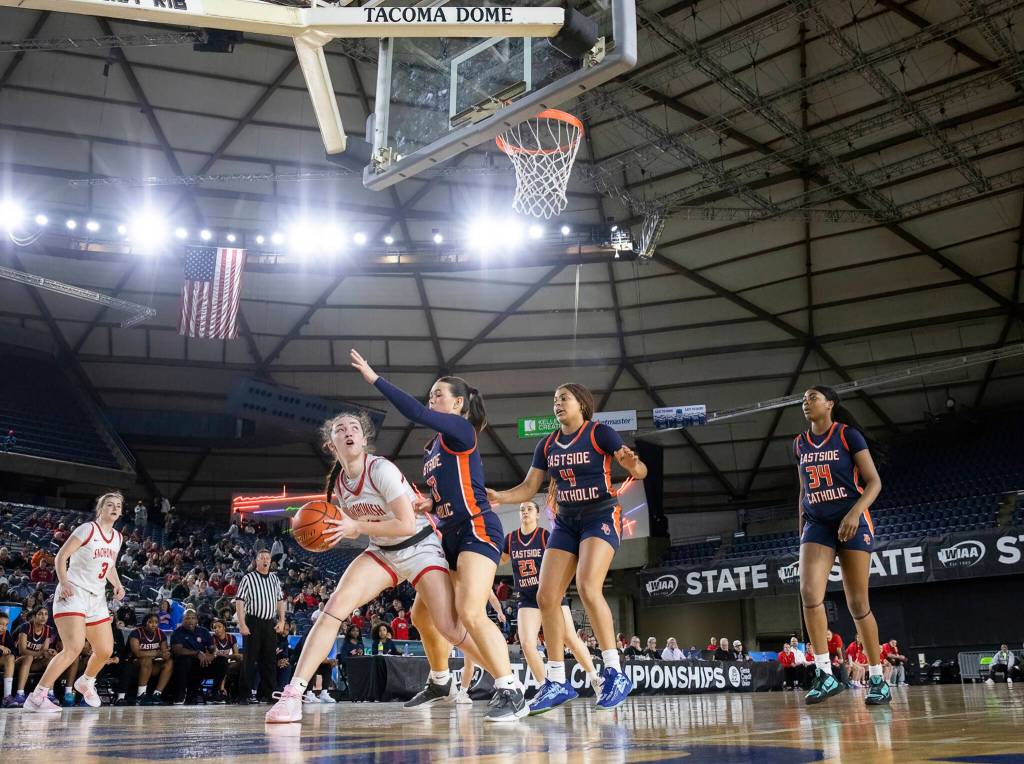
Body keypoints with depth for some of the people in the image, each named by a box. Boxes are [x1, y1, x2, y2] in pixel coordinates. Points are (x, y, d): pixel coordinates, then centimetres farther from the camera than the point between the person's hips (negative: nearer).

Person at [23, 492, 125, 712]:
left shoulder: (117, 537, 12)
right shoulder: (87, 529, -8)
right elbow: (61, 557, -9)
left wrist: (117, 585, 8)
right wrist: (63, 582, -23)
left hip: (97, 598, 8)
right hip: (73, 594, -7)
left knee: (105, 651, 11)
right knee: (74, 648, -24)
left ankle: (86, 682, 41)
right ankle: (36, 697, -18)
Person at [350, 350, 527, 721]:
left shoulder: (460, 430, -6)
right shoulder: (432, 449, 19)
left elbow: (415, 413, -21)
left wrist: (374, 378, -17)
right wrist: (429, 504, 4)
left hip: (477, 530, -10)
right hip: (450, 537, 10)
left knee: (471, 613, -26)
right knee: (422, 614, 16)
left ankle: (511, 692, -20)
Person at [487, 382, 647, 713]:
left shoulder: (600, 433, -7)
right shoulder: (547, 445, 9)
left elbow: (639, 471, -11)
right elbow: (528, 488, 10)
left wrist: (633, 464, -35)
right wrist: (499, 497, -8)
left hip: (601, 517, -6)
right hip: (566, 522, 6)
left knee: (588, 587, -27)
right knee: (546, 596, -5)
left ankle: (615, 674, -16)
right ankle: (557, 682, 5)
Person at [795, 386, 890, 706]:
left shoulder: (848, 434, -3)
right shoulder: (800, 443, 12)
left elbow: (874, 481, -6)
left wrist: (855, 512, -22)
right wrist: (801, 528, 15)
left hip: (853, 522, -4)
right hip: (817, 523, 4)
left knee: (858, 603, -1)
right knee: (809, 591, -18)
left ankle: (878, 679, 13)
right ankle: (825, 674, -15)